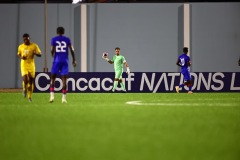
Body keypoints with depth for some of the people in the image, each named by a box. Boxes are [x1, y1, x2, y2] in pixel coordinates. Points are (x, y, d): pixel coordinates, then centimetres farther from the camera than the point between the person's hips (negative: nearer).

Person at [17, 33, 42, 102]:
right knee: (25, 80, -16)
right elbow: (18, 54, 19)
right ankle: (24, 89, 17)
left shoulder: (34, 46, -2)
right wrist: (21, 57, -5)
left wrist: (35, 53, -21)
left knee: (31, 81, 4)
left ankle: (30, 96, 18)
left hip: (31, 65, 0)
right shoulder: (20, 47, 4)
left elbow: (40, 54, 2)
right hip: (24, 65, 0)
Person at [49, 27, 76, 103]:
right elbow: (72, 50, 1)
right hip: (65, 61, 1)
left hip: (57, 60, -1)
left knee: (53, 78, 7)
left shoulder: (54, 39, 2)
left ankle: (52, 95, -6)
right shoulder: (67, 39, 6)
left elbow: (52, 50, -5)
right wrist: (74, 60, 8)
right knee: (64, 79, 2)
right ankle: (64, 98, -2)